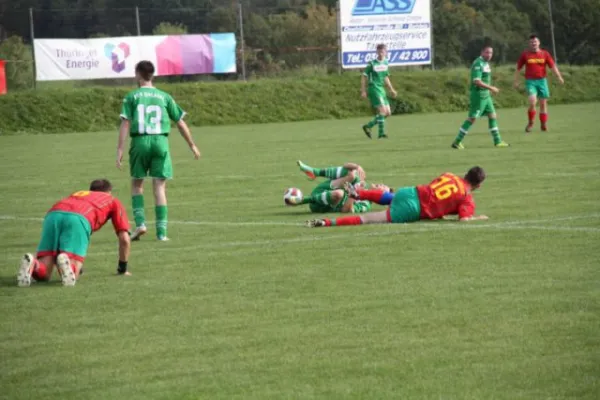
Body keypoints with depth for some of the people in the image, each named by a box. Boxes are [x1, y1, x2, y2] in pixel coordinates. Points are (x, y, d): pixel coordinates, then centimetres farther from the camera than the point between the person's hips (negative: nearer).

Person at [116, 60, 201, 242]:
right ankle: (161, 231, -2)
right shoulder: (164, 97, 10)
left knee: (137, 184, 15)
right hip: (160, 141, 1)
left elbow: (125, 124, -5)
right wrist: (192, 146, 20)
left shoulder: (131, 97, 4)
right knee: (159, 186, 3)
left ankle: (140, 222, -2)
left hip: (140, 141, -1)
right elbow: (180, 123, 11)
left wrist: (120, 150, -6)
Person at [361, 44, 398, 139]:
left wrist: (391, 90, 19)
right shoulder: (372, 64, -7)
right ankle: (381, 133, -13)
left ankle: (368, 126, 15)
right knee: (383, 110, -17)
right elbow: (364, 77, -5)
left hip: (381, 90, 8)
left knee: (388, 113, 6)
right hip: (374, 89, -8)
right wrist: (363, 91, -10)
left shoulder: (385, 63, 12)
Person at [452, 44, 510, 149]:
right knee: (472, 118, -6)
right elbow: (477, 81, -25)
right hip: (478, 95, -10)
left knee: (492, 116, 9)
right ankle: (457, 142, -1)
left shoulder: (485, 63, 14)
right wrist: (491, 88, -22)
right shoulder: (478, 64, -17)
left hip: (485, 95, 10)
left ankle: (497, 141, 14)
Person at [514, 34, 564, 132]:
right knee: (532, 102, -19)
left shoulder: (545, 54, 5)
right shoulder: (525, 54, 3)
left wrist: (559, 77, -10)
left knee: (543, 103, 5)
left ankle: (544, 124, 18)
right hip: (530, 81, -2)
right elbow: (518, 68, 9)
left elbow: (553, 66, 2)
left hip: (542, 80, 2)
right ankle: (530, 123, 0)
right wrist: (516, 81, 7)